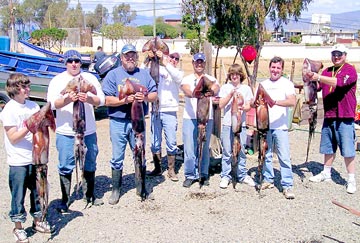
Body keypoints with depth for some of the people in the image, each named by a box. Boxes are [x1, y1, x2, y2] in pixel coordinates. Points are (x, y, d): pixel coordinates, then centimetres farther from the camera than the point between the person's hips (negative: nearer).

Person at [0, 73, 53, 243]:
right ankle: (18, 228, 21)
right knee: (18, 195, 6)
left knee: (38, 191, 15)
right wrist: (29, 127, -25)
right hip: (18, 162, -5)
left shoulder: (33, 106, 6)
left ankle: (37, 222, 32)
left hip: (35, 158, 6)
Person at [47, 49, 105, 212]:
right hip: (65, 132, -2)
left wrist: (88, 98, -23)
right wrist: (68, 99, -29)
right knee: (65, 167, 3)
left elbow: (101, 100, -3)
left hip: (89, 131, 2)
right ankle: (65, 200, 15)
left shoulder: (90, 78, 7)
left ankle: (89, 196, 29)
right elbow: (52, 103, -11)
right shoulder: (57, 80, 2)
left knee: (90, 165, 13)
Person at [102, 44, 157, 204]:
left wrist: (145, 97, -14)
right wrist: (124, 100, -21)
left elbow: (154, 94, 7)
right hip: (118, 122, -2)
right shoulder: (113, 74, 0)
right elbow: (106, 100, -8)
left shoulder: (144, 74, 11)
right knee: (117, 158, 5)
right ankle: (116, 190, 17)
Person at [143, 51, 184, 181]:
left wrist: (164, 62, -24)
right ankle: (157, 168, 20)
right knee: (155, 142, 8)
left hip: (170, 112, -1)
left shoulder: (179, 73, 7)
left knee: (171, 142, 0)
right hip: (155, 111, 1)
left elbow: (177, 76, -17)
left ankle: (171, 170, 11)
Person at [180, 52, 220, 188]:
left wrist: (207, 81, -32)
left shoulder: (211, 79, 11)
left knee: (205, 148, 6)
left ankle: (203, 175, 18)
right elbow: (187, 91, -15)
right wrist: (195, 93, -38)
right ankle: (190, 175, 9)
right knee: (189, 148, -3)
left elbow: (216, 90, -12)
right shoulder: (187, 79, 7)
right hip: (190, 117, -1)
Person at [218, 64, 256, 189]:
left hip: (241, 124, 1)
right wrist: (230, 95, -13)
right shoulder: (225, 88, 6)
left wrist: (243, 107, -18)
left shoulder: (246, 88, 9)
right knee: (227, 152, 1)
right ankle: (225, 176, 10)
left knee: (241, 151, 6)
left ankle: (243, 175, 18)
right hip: (227, 123, -1)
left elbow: (248, 107, 4)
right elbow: (221, 105, -1)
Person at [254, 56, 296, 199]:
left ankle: (287, 186, -1)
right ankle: (268, 180, 25)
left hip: (280, 126, -4)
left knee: (284, 157, -6)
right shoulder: (263, 84, 14)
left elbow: (292, 102, -17)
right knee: (266, 155, 11)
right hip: (264, 125, 4)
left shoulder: (286, 83, -1)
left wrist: (276, 102, -31)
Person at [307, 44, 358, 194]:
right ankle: (326, 174, 30)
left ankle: (351, 180, 8)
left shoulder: (350, 70, -6)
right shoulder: (327, 71, 13)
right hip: (328, 116, 6)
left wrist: (318, 77, -34)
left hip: (345, 117, -6)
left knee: (347, 150, -2)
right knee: (328, 148, 16)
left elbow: (340, 82, -25)